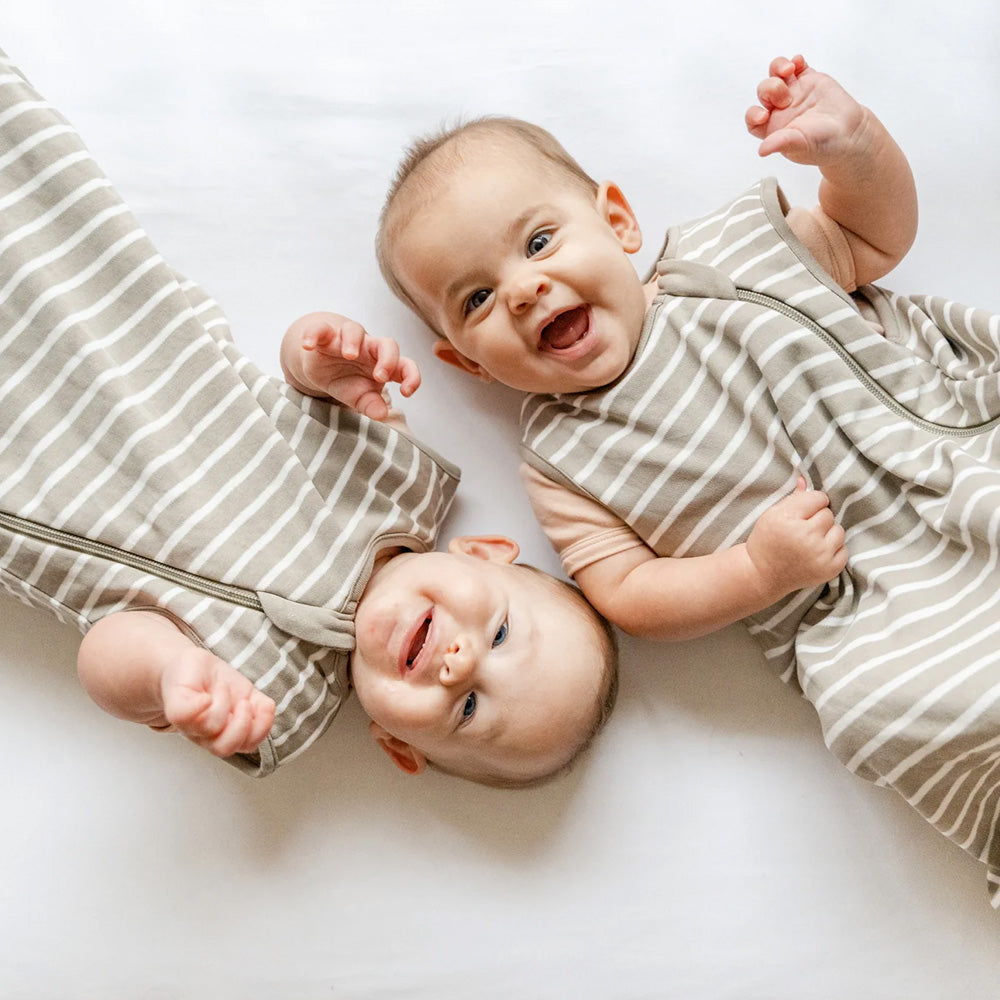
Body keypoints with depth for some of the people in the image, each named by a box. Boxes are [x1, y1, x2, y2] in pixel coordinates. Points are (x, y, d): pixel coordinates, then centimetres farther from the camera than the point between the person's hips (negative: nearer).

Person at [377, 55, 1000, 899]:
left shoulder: (731, 249, 4)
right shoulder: (565, 458, -2)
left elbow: (877, 236, 13)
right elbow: (627, 595, -5)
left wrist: (853, 143, -8)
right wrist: (760, 569, -19)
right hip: (860, 600, -2)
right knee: (881, 704, -29)